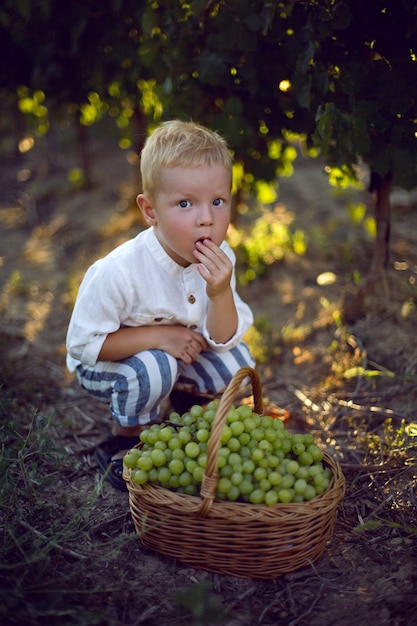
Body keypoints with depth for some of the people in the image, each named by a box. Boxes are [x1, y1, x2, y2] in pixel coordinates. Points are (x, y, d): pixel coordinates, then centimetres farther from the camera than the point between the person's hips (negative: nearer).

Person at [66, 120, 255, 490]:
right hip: (102, 364, -4)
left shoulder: (219, 260, -18)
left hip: (175, 354, 5)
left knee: (236, 362, -14)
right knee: (155, 366, -33)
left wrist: (221, 294, -34)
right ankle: (124, 442, -3)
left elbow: (222, 340, -14)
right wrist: (157, 336, -33)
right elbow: (82, 344, -27)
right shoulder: (120, 272, -35)